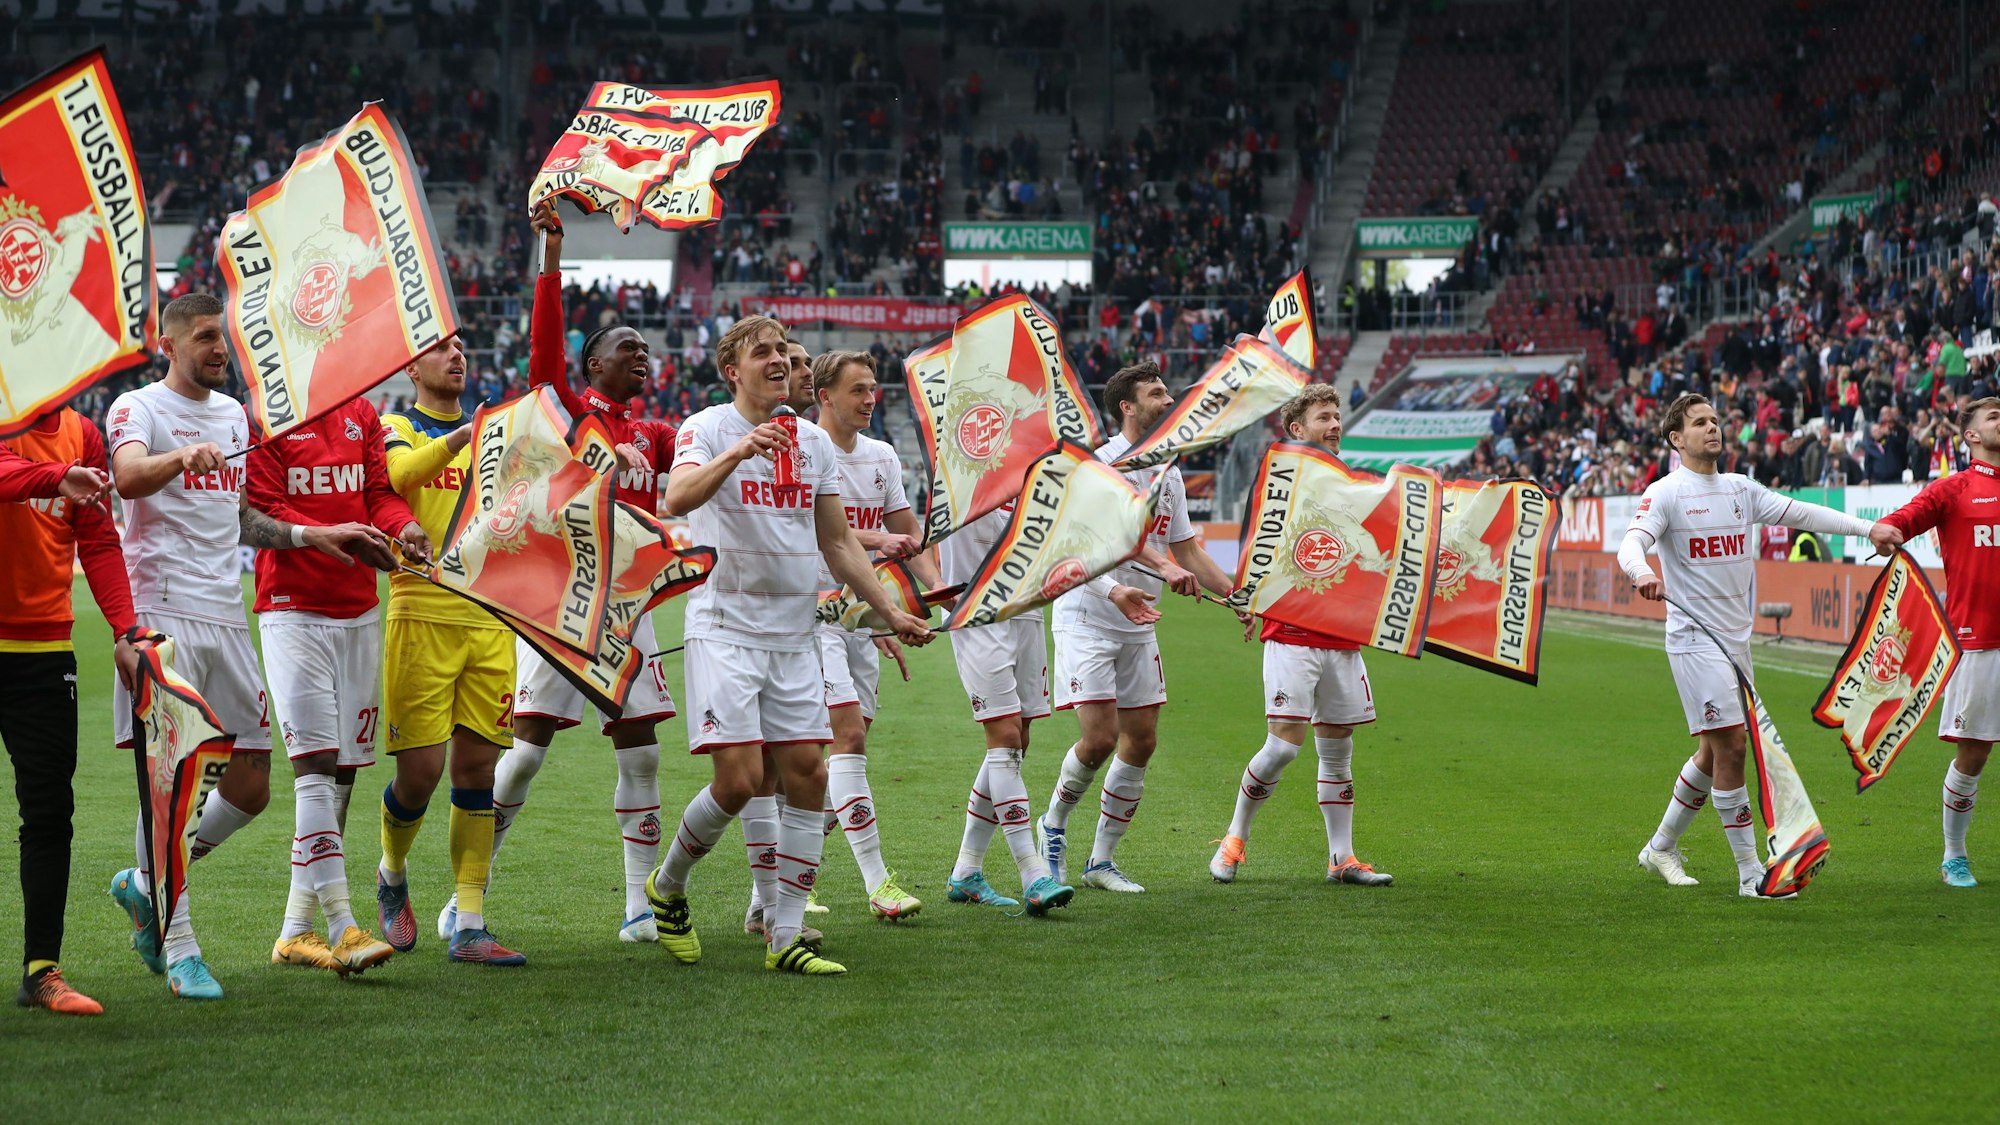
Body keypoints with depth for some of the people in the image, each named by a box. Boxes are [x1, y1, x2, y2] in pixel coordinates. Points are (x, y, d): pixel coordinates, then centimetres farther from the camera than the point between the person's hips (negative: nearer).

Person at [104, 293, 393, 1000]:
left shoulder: (234, 415, 19)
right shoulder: (139, 408, -3)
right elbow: (128, 478, -25)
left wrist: (311, 535, 18)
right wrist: (184, 456, -43)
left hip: (226, 616, 7)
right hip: (163, 614, -7)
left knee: (250, 788, 6)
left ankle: (147, 885, 26)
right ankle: (179, 948, -3)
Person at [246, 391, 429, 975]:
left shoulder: (361, 414, 13)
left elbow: (379, 491, 9)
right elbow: (262, 513, -11)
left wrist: (403, 526, -14)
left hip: (359, 613, 6)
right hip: (292, 613, -6)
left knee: (342, 771, 7)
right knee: (316, 766, -13)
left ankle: (296, 930, 15)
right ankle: (342, 926, -17)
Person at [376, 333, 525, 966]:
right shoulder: (394, 430, 4)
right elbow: (399, 474, -19)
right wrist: (460, 437, -34)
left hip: (489, 618, 4)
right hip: (422, 612, -4)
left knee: (477, 768, 0)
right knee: (421, 770, -6)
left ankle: (468, 926, 3)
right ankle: (392, 876, 25)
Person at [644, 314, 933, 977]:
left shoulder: (814, 441, 13)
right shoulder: (707, 428, -4)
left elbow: (837, 542, 19)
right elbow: (678, 499, -24)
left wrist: (890, 611, 14)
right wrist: (738, 451, -38)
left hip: (792, 635, 6)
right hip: (724, 628, -6)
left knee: (807, 774, -2)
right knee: (739, 779, -13)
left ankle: (785, 936, 4)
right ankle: (667, 887, 13)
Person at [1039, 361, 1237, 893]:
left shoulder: (1167, 473, 12)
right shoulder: (1101, 460, -12)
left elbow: (1187, 548, 19)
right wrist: (1164, 567, -37)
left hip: (1138, 626, 8)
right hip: (1087, 619, -7)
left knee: (1141, 739, 4)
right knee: (1099, 738, -14)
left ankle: (1102, 860, 15)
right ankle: (1054, 823, 14)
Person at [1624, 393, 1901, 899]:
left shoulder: (1741, 488, 12)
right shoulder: (1666, 493, -7)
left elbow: (1801, 513, 9)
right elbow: (1632, 543, -21)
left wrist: (1868, 527, -1)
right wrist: (1642, 573, -44)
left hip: (1737, 638, 7)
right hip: (1695, 641, -7)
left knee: (1714, 752, 13)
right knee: (1730, 746, -13)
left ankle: (1661, 847, 30)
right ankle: (1750, 873, -9)